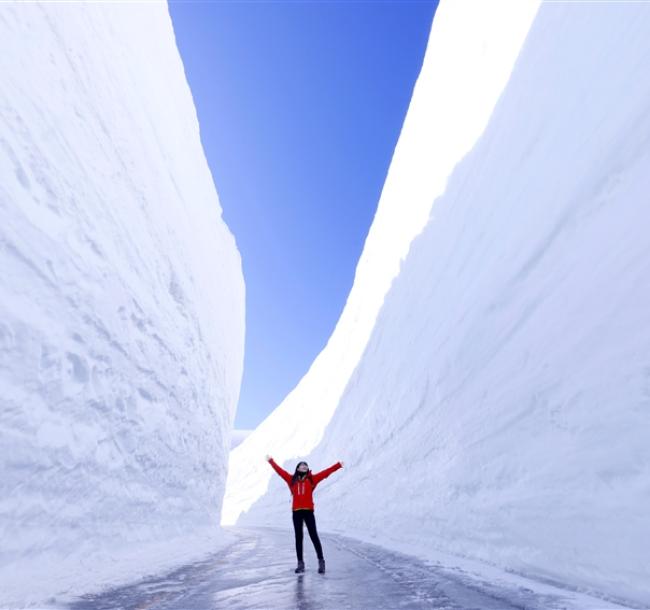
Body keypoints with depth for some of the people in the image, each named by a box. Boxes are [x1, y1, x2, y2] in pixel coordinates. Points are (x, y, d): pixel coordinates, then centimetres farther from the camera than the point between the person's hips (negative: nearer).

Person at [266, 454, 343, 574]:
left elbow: (325, 472, 2)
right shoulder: (292, 479, 6)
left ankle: (321, 562, 7)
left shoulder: (312, 479, 5)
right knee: (298, 538, 8)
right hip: (296, 512, 2)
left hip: (308, 511, -1)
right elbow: (280, 470, 9)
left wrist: (338, 465, -1)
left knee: (314, 536, -2)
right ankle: (300, 564, 16)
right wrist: (271, 461, 10)